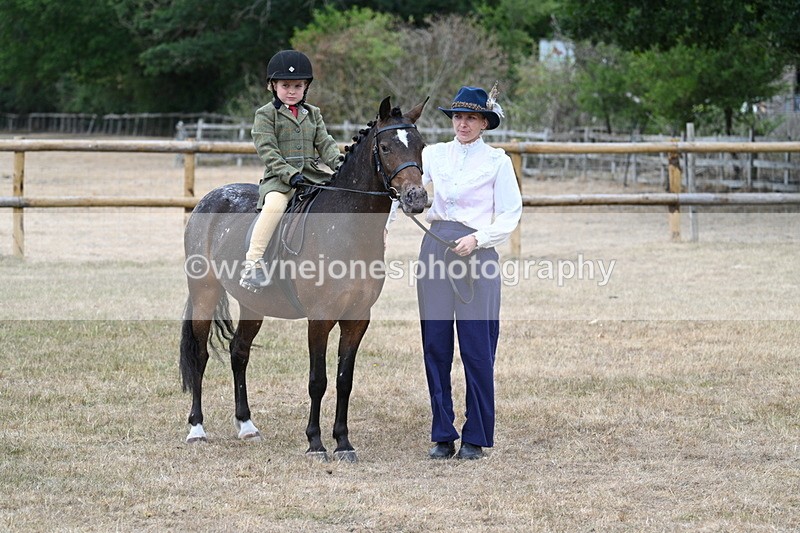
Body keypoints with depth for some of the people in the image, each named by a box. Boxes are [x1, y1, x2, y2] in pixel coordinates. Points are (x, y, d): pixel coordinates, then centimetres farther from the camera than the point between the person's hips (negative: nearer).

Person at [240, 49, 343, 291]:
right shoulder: (266, 114, 3)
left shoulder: (313, 114, 19)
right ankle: (253, 262, -35)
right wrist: (290, 174, -20)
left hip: (313, 175, 5)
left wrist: (337, 163, -11)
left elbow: (325, 143, 11)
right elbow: (267, 150, -7)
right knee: (275, 203, -35)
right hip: (278, 177, -5)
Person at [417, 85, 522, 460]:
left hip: (477, 251, -3)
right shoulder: (434, 155, 11)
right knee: (435, 345, 4)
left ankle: (476, 438, 8)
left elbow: (510, 216, -1)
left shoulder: (497, 162, 2)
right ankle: (442, 436, 13)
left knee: (476, 348, -2)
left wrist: (477, 239, -15)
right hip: (435, 247, 3)